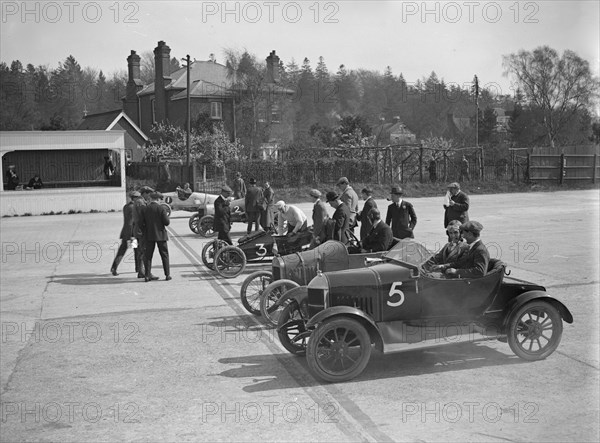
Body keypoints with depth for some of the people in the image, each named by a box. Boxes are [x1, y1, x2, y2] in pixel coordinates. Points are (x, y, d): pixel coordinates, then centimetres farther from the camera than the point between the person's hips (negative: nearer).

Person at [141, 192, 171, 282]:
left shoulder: (145, 209, 1)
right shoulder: (161, 208, -9)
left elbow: (142, 223, 1)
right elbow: (167, 222, -12)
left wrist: (145, 231, 15)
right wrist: (167, 217, 8)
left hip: (149, 235, 3)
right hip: (160, 234, -3)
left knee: (148, 255, 9)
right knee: (164, 255, 6)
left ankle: (148, 275, 6)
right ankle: (167, 275, 6)